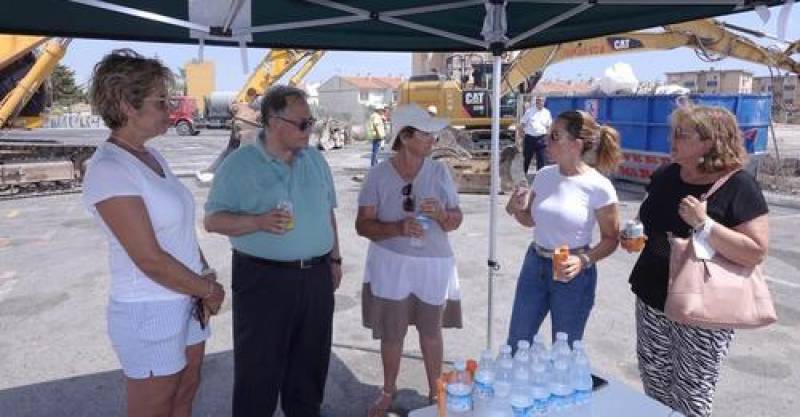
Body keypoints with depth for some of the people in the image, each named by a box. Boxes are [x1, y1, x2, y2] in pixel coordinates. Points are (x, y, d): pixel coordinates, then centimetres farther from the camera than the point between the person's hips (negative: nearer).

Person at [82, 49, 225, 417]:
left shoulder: (151, 157, 6)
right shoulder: (108, 170, -20)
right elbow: (150, 259, -22)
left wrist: (206, 278, -5)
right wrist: (208, 289, -10)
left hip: (187, 302, 8)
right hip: (149, 314, -7)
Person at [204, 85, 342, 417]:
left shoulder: (315, 159, 7)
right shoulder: (239, 164, -9)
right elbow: (213, 220, -9)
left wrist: (334, 259, 14)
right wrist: (259, 221, -25)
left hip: (316, 276, 5)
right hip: (263, 279, -5)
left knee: (310, 359, 17)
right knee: (259, 365, 5)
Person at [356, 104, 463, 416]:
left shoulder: (439, 171, -4)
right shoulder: (379, 174, -9)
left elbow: (456, 220, 1)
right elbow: (363, 225, -9)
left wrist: (440, 214, -21)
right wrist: (398, 228, -25)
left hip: (433, 264, 1)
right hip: (390, 264, -1)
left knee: (431, 331, 15)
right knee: (391, 332, 12)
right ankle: (388, 391, 37)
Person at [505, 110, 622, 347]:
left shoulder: (599, 187, -16)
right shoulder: (544, 175, -2)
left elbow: (610, 239, -7)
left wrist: (584, 261, -23)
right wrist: (516, 209, -10)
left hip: (572, 273, -5)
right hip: (534, 264, 5)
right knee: (516, 344, 15)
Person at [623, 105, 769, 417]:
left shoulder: (738, 186, -15)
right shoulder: (665, 176, 2)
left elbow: (756, 253, -20)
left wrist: (704, 224, -28)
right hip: (652, 301, 6)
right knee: (655, 386, 19)